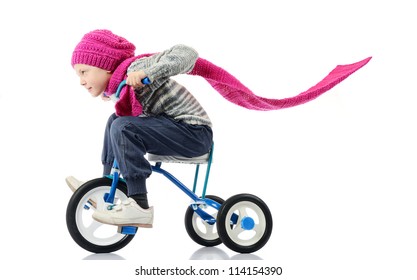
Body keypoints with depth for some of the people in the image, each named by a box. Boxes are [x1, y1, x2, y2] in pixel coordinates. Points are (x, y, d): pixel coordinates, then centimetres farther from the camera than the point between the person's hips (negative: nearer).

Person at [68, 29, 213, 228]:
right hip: (173, 126, 10)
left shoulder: (136, 67, -17)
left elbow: (186, 54, -27)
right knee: (115, 120, 17)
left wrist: (147, 73, -38)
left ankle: (139, 207, -22)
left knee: (123, 127, -24)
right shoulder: (118, 86, 9)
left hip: (195, 131, -10)